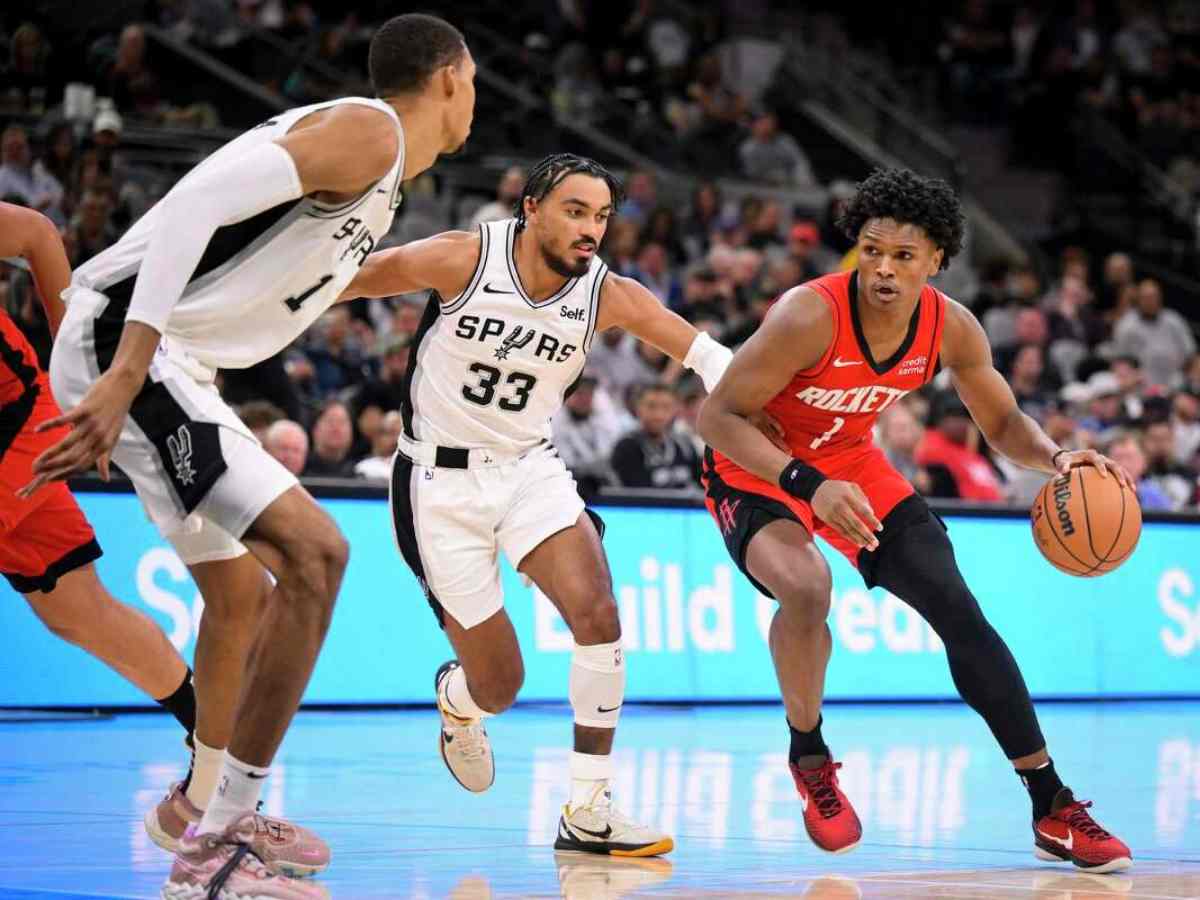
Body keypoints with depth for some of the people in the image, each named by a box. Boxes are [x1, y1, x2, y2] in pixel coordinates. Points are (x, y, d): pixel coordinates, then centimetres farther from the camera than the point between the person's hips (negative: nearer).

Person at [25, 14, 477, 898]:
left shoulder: (371, 159, 20)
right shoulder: (369, 132, -11)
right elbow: (202, 198, -23)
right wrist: (127, 375, -29)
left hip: (158, 361, 11)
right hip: (123, 347, -11)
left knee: (241, 592, 22)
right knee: (312, 550, -17)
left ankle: (203, 806, 41)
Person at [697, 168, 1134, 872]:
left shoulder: (951, 329, -15)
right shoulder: (811, 316, -32)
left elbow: (1004, 425, 0)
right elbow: (718, 416, -29)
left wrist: (1058, 458, -23)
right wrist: (810, 485, -41)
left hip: (853, 466, 5)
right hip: (758, 470, -5)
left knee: (960, 612, -4)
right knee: (806, 588, -34)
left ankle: (1052, 808, 4)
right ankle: (809, 757, -6)